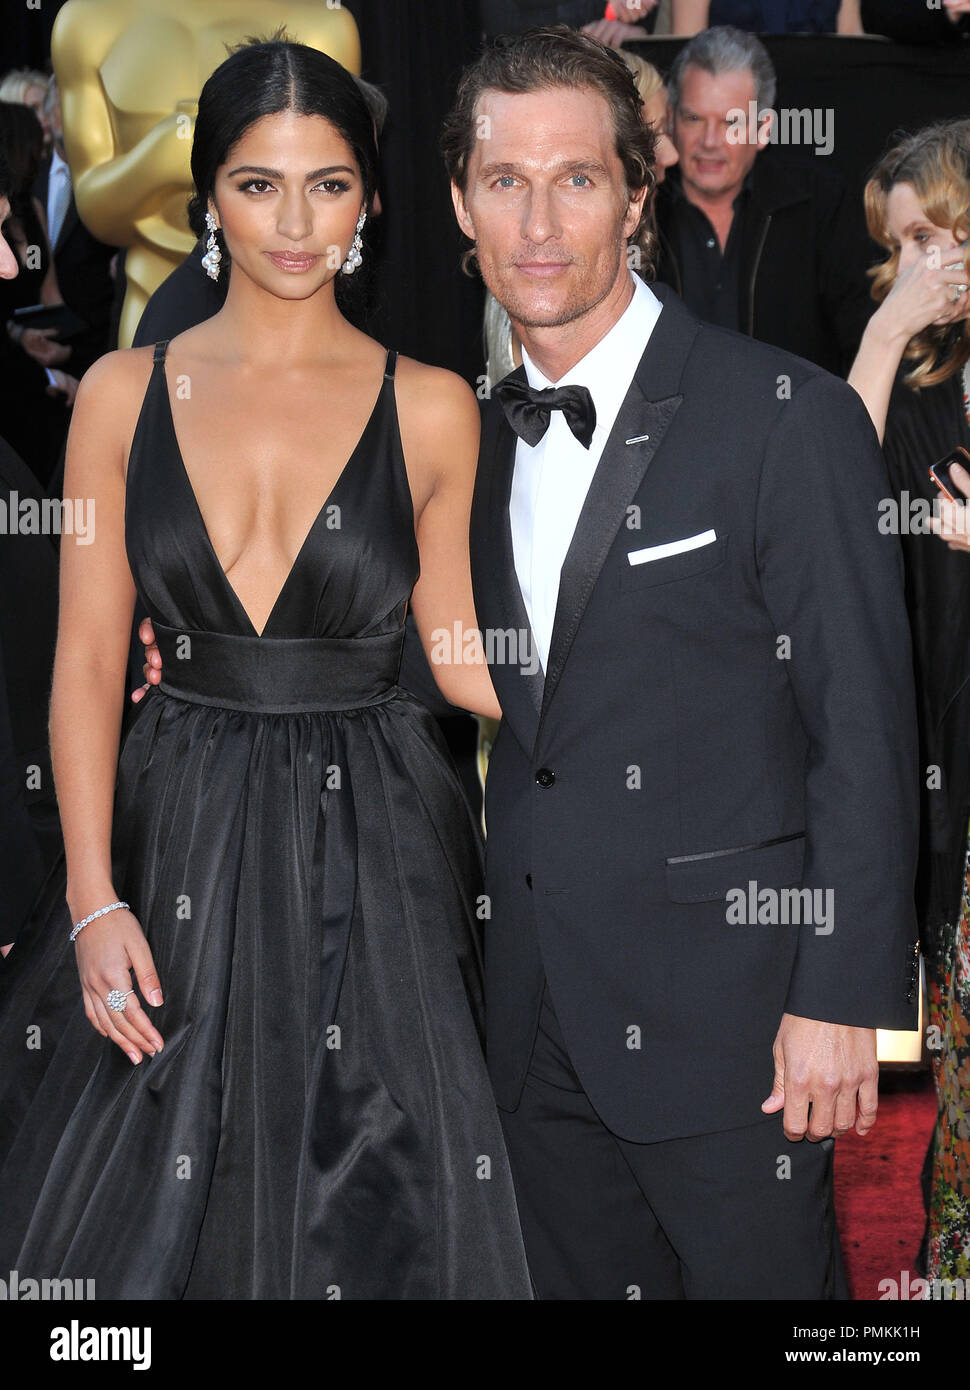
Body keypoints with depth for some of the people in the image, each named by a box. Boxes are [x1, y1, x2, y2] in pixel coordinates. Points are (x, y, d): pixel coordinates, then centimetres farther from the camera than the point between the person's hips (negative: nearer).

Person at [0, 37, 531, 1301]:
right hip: (180, 836, 1)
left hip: (372, 850, -1)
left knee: (365, 1210, 5)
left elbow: (456, 651, 7)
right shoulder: (125, 392, 2)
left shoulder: (430, 409, 1)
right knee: (151, 1214, 8)